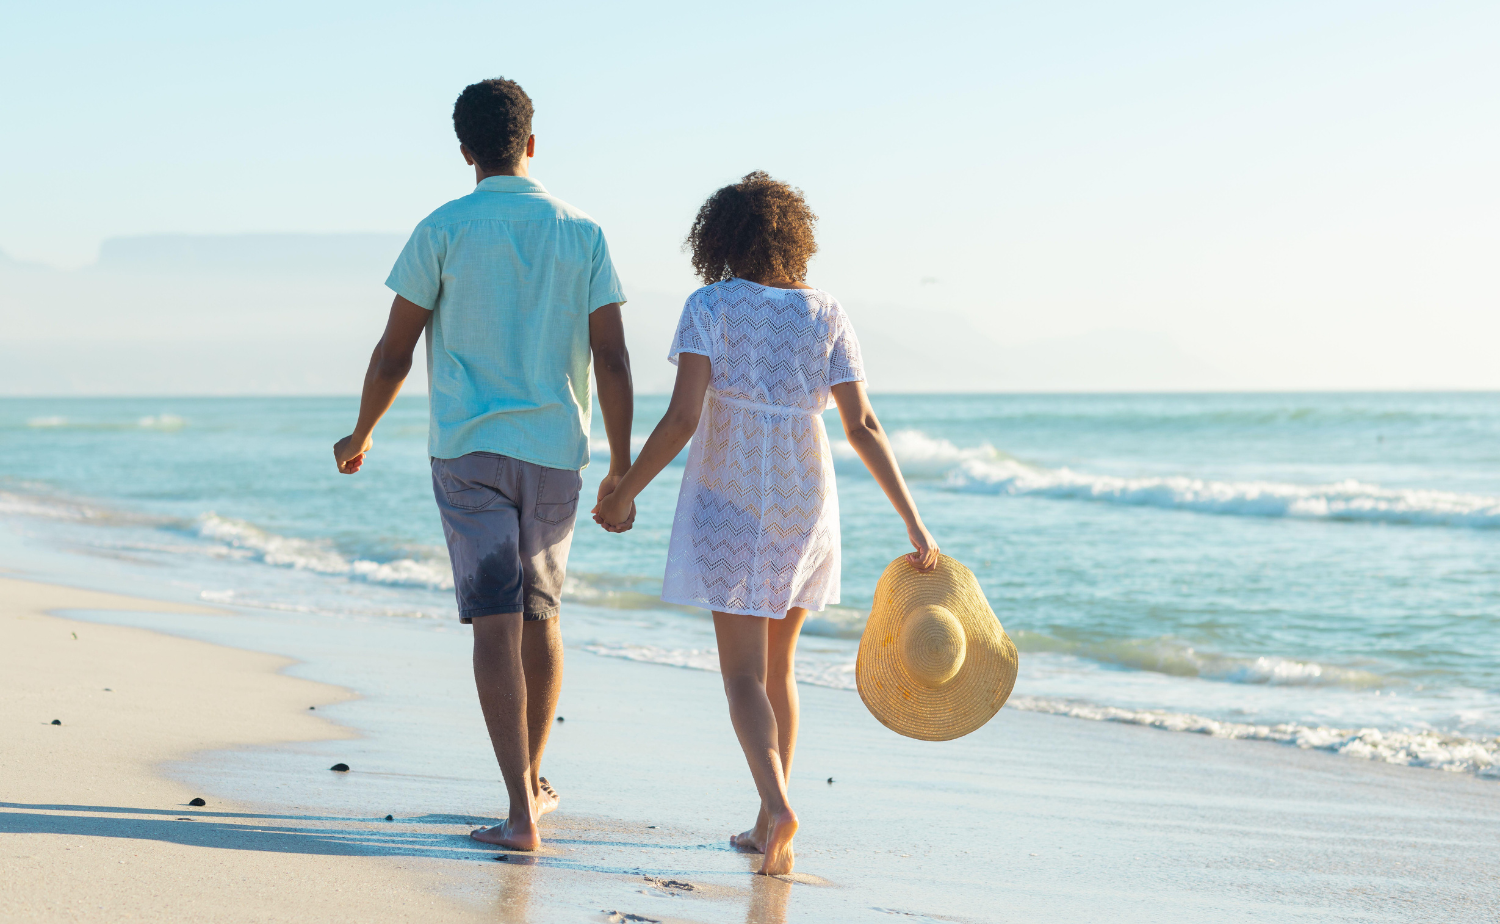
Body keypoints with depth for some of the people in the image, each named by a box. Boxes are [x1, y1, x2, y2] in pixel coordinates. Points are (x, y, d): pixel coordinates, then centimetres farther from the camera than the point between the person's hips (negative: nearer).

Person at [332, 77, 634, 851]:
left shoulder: (442, 231, -3)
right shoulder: (580, 233, 2)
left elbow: (393, 352, -1)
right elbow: (612, 361, -2)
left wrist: (361, 434, 15)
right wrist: (621, 468, 5)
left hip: (467, 449, -2)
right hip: (554, 451, 2)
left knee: (496, 621, -6)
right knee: (540, 616, 18)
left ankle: (519, 810, -14)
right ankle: (533, 780, 33)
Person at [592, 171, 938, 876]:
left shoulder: (710, 306, -7)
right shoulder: (826, 316, 2)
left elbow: (682, 418, -15)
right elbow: (863, 427, -4)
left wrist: (625, 493, -4)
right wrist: (913, 525, -3)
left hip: (728, 506, -4)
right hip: (805, 506, 4)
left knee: (744, 676, -3)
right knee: (778, 666, 18)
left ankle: (777, 804, -26)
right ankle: (769, 829, 21)